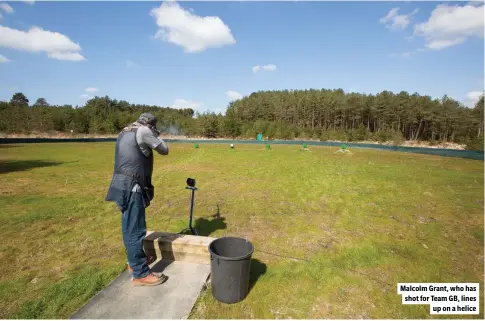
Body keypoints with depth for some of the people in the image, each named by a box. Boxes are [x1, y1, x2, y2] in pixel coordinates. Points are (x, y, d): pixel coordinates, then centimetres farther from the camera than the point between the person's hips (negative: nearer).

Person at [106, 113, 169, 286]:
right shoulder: (143, 131, -11)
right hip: (132, 187, -9)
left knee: (130, 227, 20)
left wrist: (151, 137, 22)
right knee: (135, 229, -2)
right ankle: (140, 273, 9)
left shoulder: (124, 132, 15)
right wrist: (155, 135, 14)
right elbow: (164, 150, -3)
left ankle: (133, 260, 37)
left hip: (124, 185, 10)